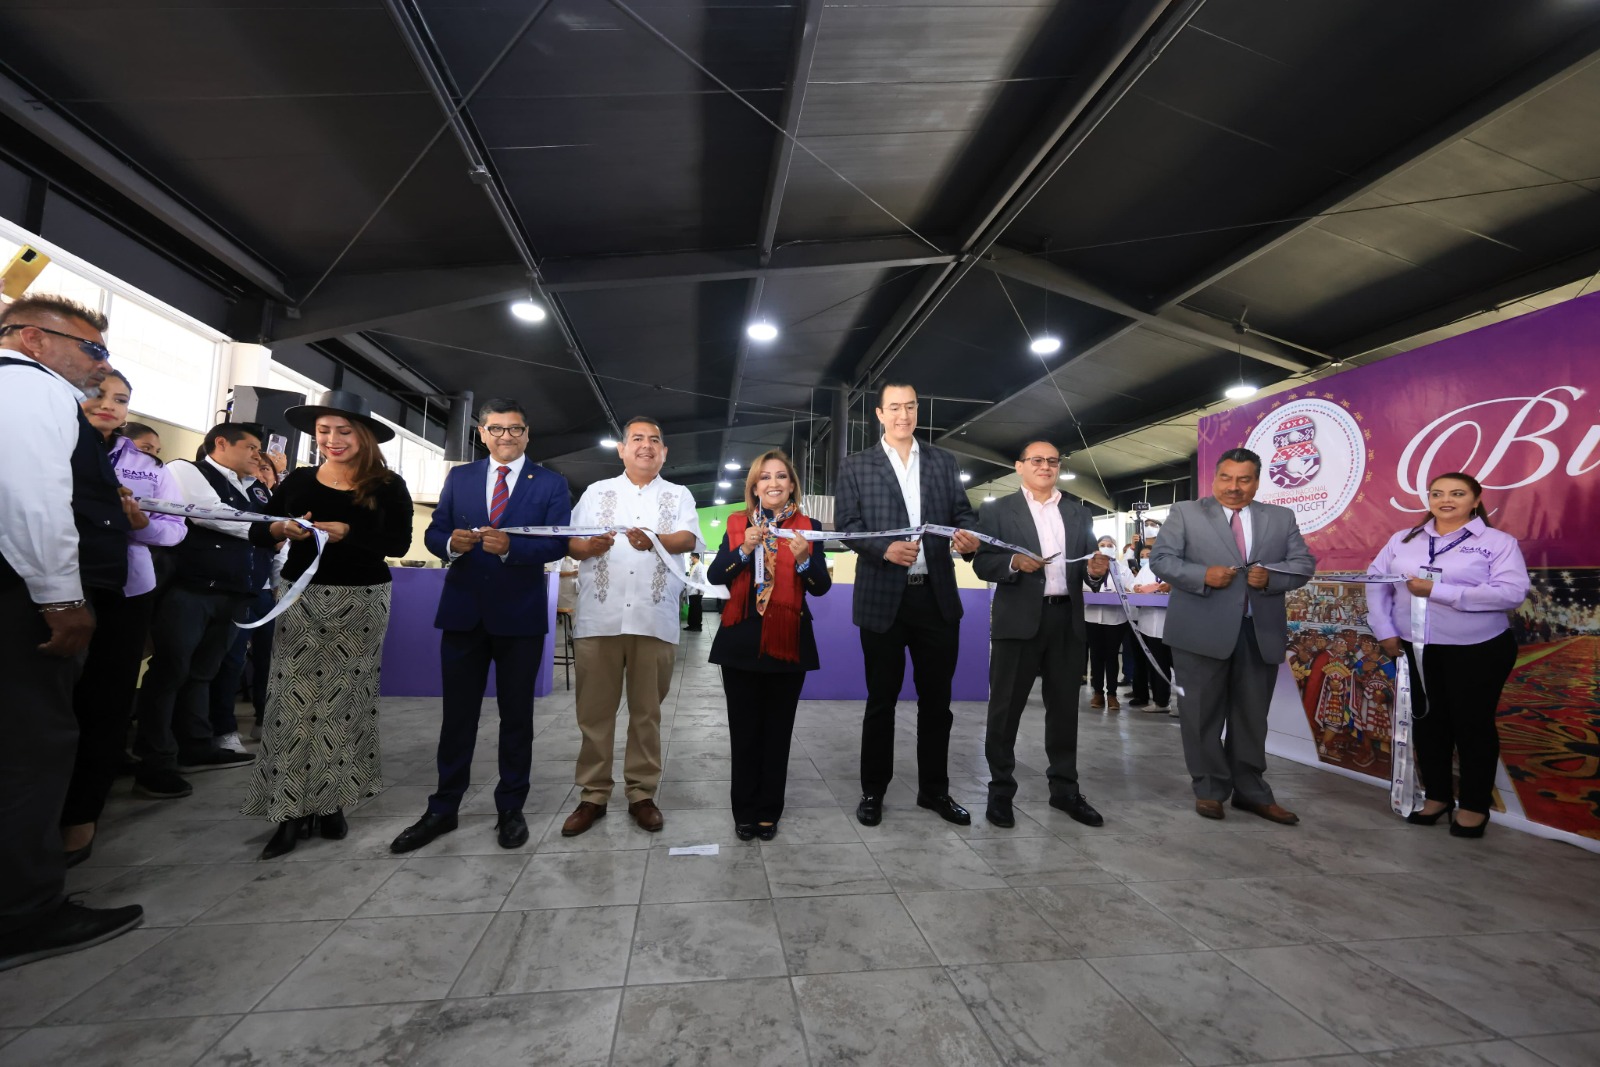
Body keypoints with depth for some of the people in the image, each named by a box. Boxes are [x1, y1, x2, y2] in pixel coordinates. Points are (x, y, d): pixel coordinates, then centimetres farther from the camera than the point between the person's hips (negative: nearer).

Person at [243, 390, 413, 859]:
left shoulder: (387, 486, -4)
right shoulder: (298, 480, 5)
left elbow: (399, 543, -13)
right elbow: (257, 532, 6)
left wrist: (348, 532, -25)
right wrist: (279, 529, -16)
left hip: (361, 602, -2)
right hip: (301, 599, 2)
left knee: (345, 703, 5)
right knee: (293, 703, 1)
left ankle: (332, 802, 18)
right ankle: (292, 810, 11)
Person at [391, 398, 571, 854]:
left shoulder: (551, 484, -1)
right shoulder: (459, 478, 10)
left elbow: (558, 543, -11)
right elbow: (433, 532, 7)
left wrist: (511, 547, -27)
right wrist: (451, 543, -16)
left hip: (520, 615, -2)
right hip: (463, 611, 3)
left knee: (516, 715, 9)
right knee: (457, 713, 11)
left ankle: (510, 808, 23)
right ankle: (443, 809, 26)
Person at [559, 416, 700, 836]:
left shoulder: (679, 495, 12)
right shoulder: (596, 492, 15)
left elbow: (689, 538, -5)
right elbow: (571, 543, 8)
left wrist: (655, 540, -25)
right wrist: (590, 547, -15)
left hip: (654, 619, -1)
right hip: (599, 618, 1)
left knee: (647, 711, 6)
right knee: (595, 711, 5)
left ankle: (642, 794, 17)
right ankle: (593, 795, 17)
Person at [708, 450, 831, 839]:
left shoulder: (807, 527, 2)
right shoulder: (737, 524, 5)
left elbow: (821, 587, -4)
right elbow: (715, 576, -5)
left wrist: (804, 559, -22)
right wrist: (744, 550, -20)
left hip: (788, 643, 0)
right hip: (741, 642, 1)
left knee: (778, 731, 8)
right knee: (744, 731, 8)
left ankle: (769, 812, 22)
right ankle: (744, 812, 22)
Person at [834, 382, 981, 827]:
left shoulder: (943, 461, 12)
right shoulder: (855, 466, 4)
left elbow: (963, 512, 7)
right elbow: (846, 525, -4)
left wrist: (969, 536, -16)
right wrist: (885, 548, -21)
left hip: (937, 596, 3)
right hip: (883, 597, -2)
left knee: (936, 698, 12)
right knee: (881, 699, 9)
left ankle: (934, 789, 28)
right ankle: (873, 791, 24)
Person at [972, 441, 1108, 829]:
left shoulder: (1079, 514, 14)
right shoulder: (997, 511, 2)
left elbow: (1086, 567, 9)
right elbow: (982, 564, -6)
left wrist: (1097, 571, -13)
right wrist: (1015, 563, -23)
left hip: (1067, 620, 4)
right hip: (1018, 620, -4)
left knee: (1064, 707, 13)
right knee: (1006, 707, 4)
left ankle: (1064, 788, 27)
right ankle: (1000, 790, 16)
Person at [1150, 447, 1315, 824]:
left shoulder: (1282, 518, 12)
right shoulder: (1185, 513, 3)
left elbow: (1304, 563, 7)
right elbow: (1160, 559, -4)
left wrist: (1271, 577, -13)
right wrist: (1203, 575, -19)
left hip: (1261, 632, 3)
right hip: (1202, 631, -3)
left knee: (1252, 716, 12)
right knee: (1202, 714, 6)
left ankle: (1251, 791, 25)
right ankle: (1209, 789, 19)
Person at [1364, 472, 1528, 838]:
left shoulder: (1499, 542, -5)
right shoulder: (1403, 539, 6)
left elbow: (1512, 592, -17)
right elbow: (1376, 583, 5)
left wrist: (1438, 591, -23)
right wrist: (1384, 631, -4)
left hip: (1479, 650, -3)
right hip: (1417, 648, 3)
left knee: (1472, 724, 8)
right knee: (1427, 722, 13)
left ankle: (1475, 805, 24)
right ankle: (1437, 795, 28)